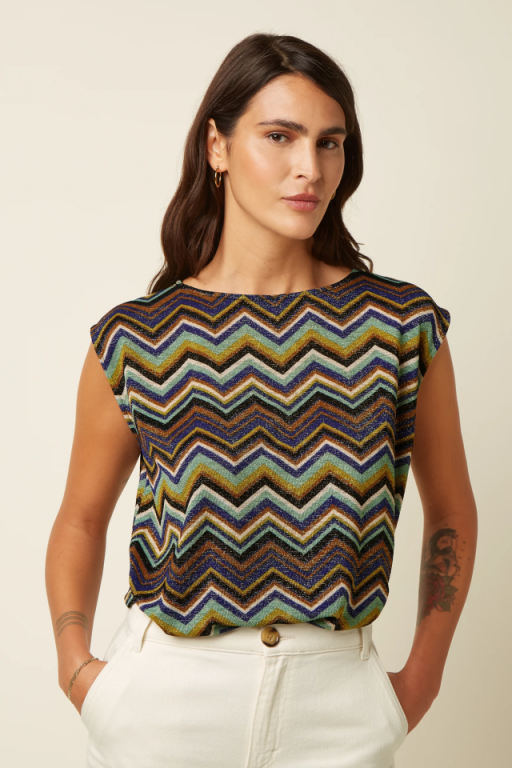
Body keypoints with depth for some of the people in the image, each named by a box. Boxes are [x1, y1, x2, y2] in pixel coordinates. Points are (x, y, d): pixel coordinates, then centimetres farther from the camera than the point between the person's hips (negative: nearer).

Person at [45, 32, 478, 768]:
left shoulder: (403, 325, -4)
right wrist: (76, 664, -3)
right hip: (165, 698, 0)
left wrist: (424, 673, 4)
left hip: (336, 704, 1)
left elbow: (451, 512, 8)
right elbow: (81, 519, 8)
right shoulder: (134, 338, -5)